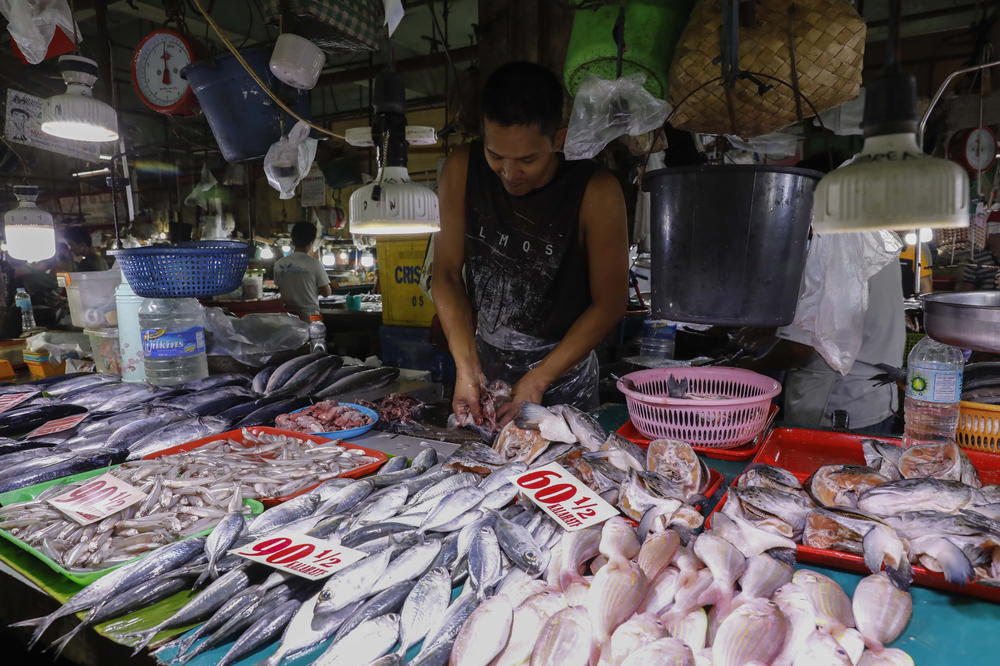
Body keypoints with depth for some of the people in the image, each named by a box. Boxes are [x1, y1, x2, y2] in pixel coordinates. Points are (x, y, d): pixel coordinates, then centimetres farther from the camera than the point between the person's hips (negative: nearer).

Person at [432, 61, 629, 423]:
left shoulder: (596, 193, -19)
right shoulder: (462, 170, -11)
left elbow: (609, 302, -14)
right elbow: (447, 273, -6)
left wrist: (538, 380, -17)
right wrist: (466, 366, -14)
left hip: (563, 372, -2)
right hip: (484, 366, 3)